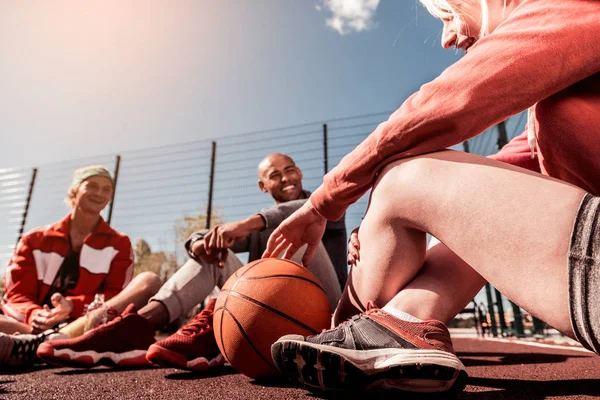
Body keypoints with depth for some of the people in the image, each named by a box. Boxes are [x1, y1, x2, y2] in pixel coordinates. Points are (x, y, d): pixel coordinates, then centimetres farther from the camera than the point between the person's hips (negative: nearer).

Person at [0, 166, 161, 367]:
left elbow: (116, 296, 2)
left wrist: (72, 306, -17)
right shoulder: (35, 240, 17)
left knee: (148, 281, -26)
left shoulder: (118, 244, 13)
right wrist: (34, 315, -17)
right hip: (37, 326, 1)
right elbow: (17, 294, 7)